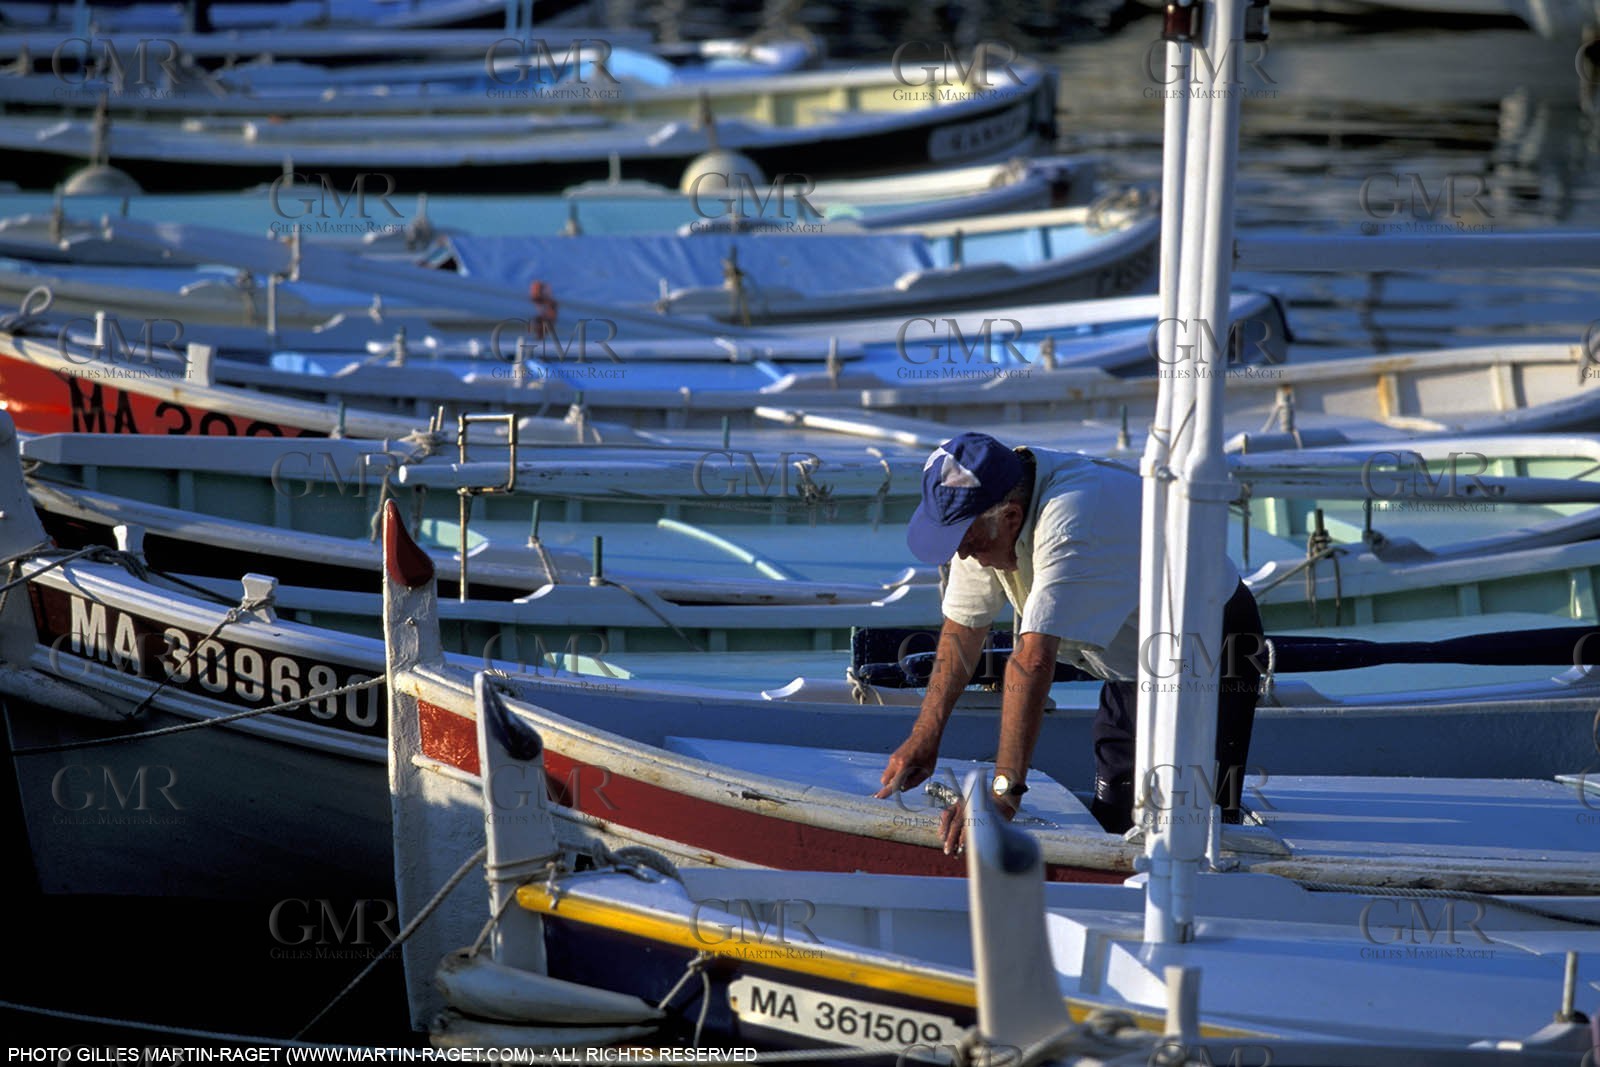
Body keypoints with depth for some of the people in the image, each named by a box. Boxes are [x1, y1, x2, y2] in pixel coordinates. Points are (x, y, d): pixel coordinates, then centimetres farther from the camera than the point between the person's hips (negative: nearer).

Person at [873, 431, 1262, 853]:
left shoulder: (1069, 521, -38)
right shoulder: (979, 515, -11)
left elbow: (1035, 659, -42)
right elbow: (963, 628, 2)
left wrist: (1003, 791, -44)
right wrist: (923, 736, -3)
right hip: (1133, 660, 8)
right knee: (1110, 819, 5)